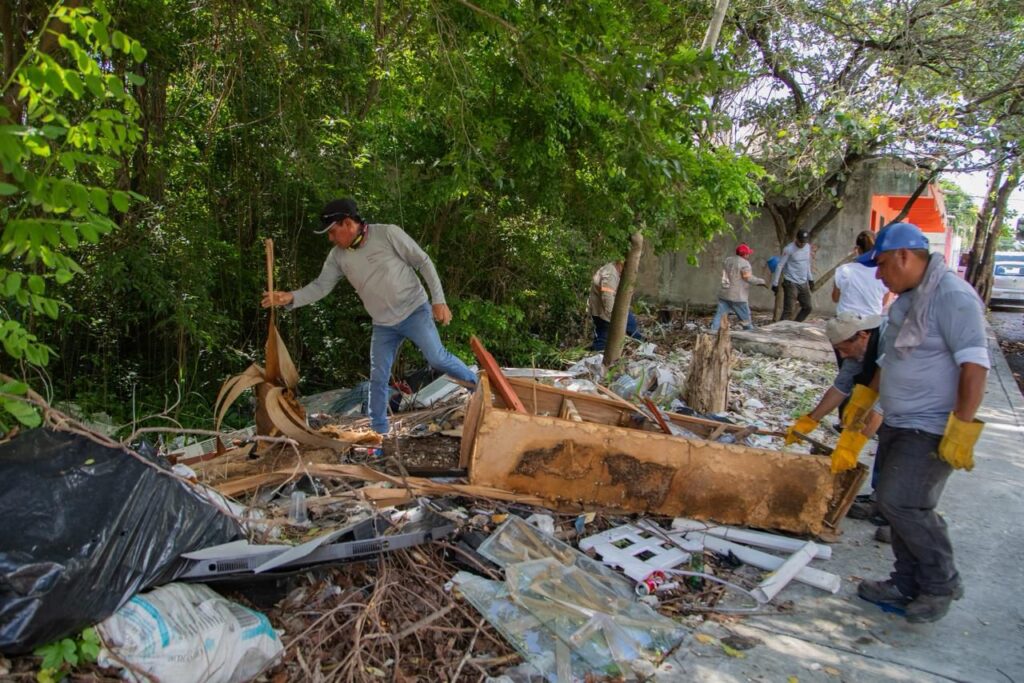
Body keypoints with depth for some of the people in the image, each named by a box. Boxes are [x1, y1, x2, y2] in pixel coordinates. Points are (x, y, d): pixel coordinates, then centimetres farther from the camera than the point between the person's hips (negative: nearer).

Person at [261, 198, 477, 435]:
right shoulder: (338, 256, -1)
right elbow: (320, 286, -1)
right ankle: (378, 432, 18)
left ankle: (478, 386, 6)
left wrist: (438, 300, -14)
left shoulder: (388, 233, -15)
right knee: (378, 379, 5)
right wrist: (290, 298, -20)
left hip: (414, 311, -4)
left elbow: (423, 262, -10)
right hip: (383, 325, 5)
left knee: (437, 358, -18)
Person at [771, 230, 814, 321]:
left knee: (807, 307, 9)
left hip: (803, 283, 7)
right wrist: (775, 283, -14)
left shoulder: (807, 247, 8)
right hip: (791, 283, -7)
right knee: (789, 310, -11)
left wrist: (810, 279, 22)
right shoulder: (789, 249, -13)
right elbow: (780, 266, -12)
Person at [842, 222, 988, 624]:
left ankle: (942, 585, 10)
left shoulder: (953, 297, -18)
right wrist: (864, 399, 25)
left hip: (931, 430, -9)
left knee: (901, 503, -11)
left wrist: (961, 430, -25)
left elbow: (974, 365, -23)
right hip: (898, 423, 9)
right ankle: (909, 585, 24)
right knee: (896, 503, 11)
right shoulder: (906, 299, 12)